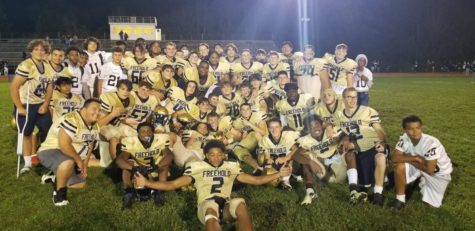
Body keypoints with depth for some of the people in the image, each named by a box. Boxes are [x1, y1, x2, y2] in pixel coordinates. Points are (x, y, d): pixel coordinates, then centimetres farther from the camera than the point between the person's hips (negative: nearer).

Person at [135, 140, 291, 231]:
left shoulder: (231, 167, 22)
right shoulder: (197, 167, 16)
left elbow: (255, 180, 21)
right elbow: (172, 185, 11)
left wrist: (278, 174, 13)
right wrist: (147, 183, -3)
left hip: (226, 206, 2)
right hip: (206, 206, -1)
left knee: (240, 203, -34)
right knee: (211, 206, -39)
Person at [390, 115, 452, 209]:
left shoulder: (431, 143, -35)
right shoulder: (404, 139, -20)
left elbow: (429, 170, -33)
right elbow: (394, 158, -22)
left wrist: (408, 159, -22)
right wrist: (415, 158, -32)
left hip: (439, 173, -4)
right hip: (421, 166, 4)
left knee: (432, 203, -6)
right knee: (399, 166, -24)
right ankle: (400, 199, -6)